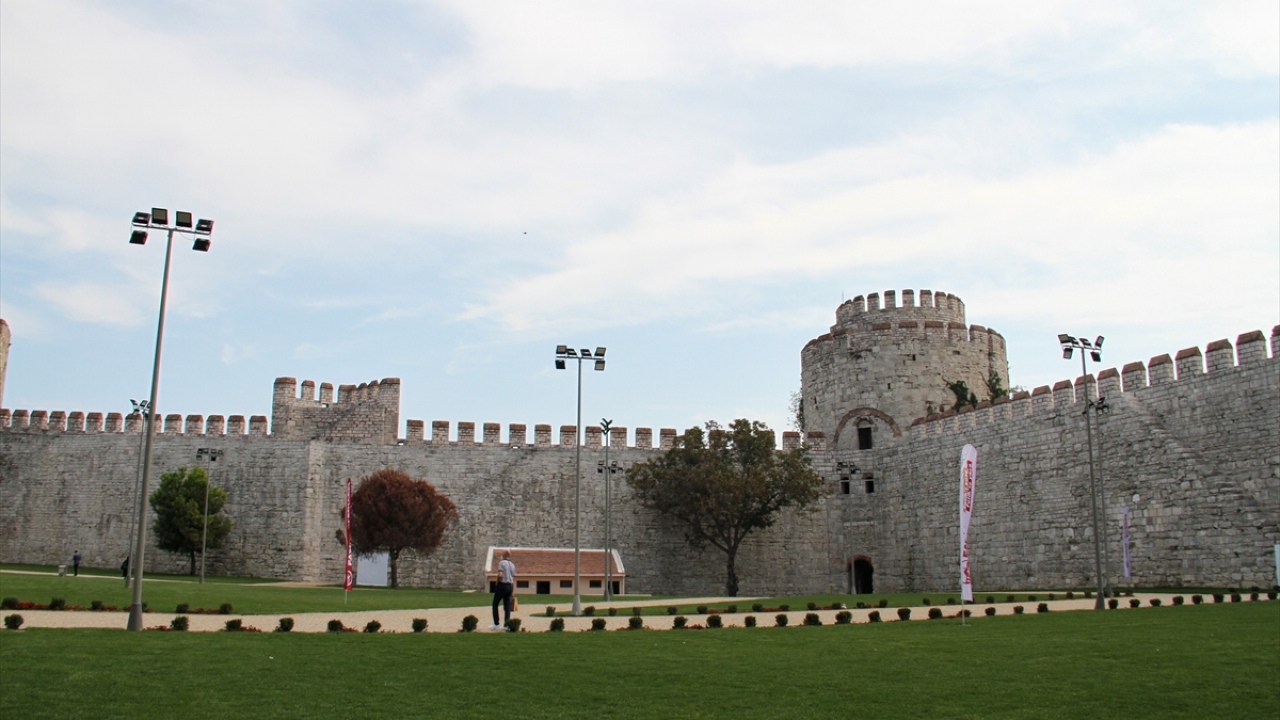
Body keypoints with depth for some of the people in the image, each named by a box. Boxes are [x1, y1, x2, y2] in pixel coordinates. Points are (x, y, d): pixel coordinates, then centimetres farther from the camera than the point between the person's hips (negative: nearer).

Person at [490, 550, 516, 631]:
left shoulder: (501, 563, -8)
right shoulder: (512, 565, 12)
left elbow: (500, 575, -22)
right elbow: (513, 579, 14)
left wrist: (497, 583, -4)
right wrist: (512, 591, 17)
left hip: (502, 585, -6)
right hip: (509, 586, 6)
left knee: (495, 605, 5)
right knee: (507, 606, 6)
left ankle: (496, 624, 2)